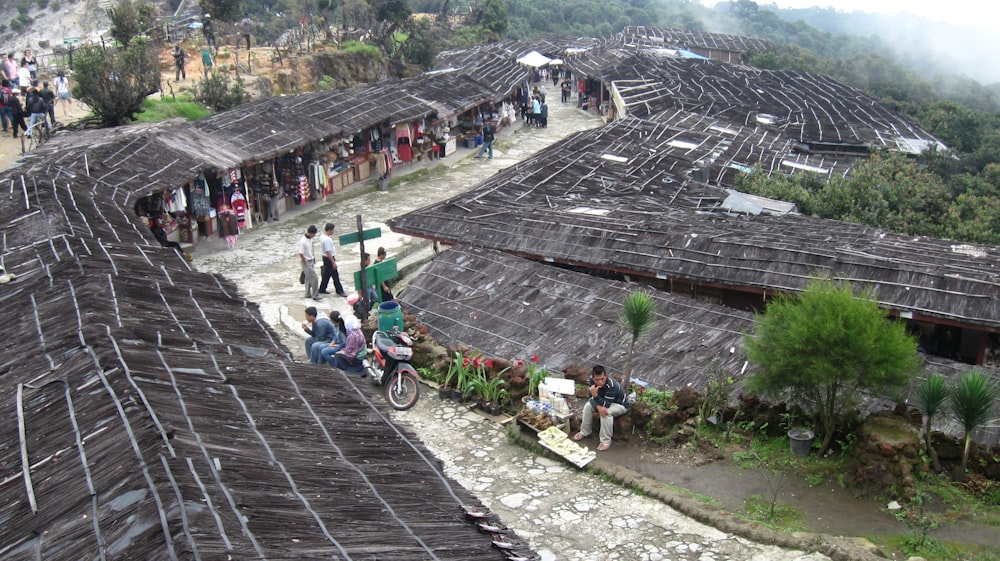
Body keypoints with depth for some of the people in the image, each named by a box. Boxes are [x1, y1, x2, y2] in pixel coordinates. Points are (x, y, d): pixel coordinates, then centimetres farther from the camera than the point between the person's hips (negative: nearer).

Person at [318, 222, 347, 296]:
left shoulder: (322, 236, 5)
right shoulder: (327, 239, -26)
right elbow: (328, 252, -26)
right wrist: (333, 262, -24)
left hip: (326, 258, 10)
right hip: (329, 259, -10)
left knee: (327, 274, 19)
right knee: (335, 276, -2)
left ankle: (322, 289, 27)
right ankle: (340, 291, 5)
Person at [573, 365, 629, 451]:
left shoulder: (612, 385, -39)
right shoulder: (592, 380, -20)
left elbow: (606, 404, -36)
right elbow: (592, 398, -14)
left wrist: (595, 395, -51)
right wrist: (598, 407, -34)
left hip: (620, 405, -7)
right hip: (604, 401, 7)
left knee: (606, 412, -34)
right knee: (588, 406, -10)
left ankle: (606, 441, -23)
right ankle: (584, 432, 7)